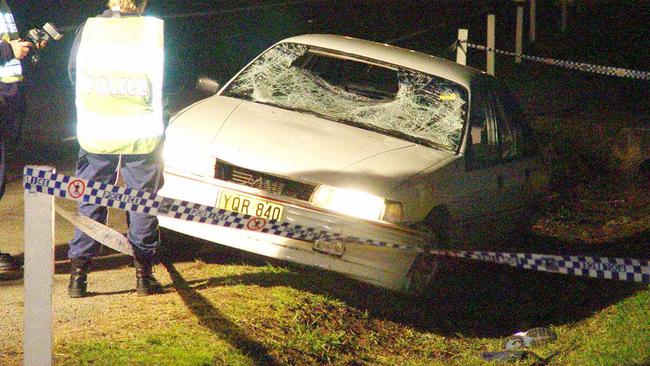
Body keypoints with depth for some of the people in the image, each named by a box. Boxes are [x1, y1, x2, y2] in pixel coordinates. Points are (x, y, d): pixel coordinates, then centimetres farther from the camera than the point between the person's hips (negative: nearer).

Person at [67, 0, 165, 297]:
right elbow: (165, 82, 0)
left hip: (95, 135, 1)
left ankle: (78, 273, 7)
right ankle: (144, 274, 12)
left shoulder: (87, 28, -2)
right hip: (143, 136, -1)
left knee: (90, 204, 10)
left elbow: (74, 74, 8)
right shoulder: (156, 30, -7)